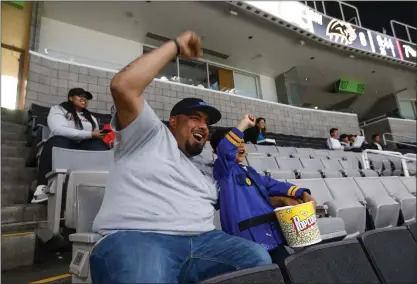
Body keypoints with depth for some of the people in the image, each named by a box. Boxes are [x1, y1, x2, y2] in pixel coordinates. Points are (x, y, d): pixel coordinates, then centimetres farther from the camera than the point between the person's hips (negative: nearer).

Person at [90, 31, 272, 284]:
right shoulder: (152, 135, 11)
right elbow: (123, 85, -4)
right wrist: (176, 46, 2)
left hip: (201, 241, 6)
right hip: (137, 238, -5)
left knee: (259, 259, -18)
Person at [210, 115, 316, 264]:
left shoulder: (249, 171, 22)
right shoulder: (223, 169, -3)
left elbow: (273, 184, 23)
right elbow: (225, 150, -24)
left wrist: (303, 193, 10)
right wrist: (244, 123, -17)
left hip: (272, 234, 8)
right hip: (250, 238, -8)